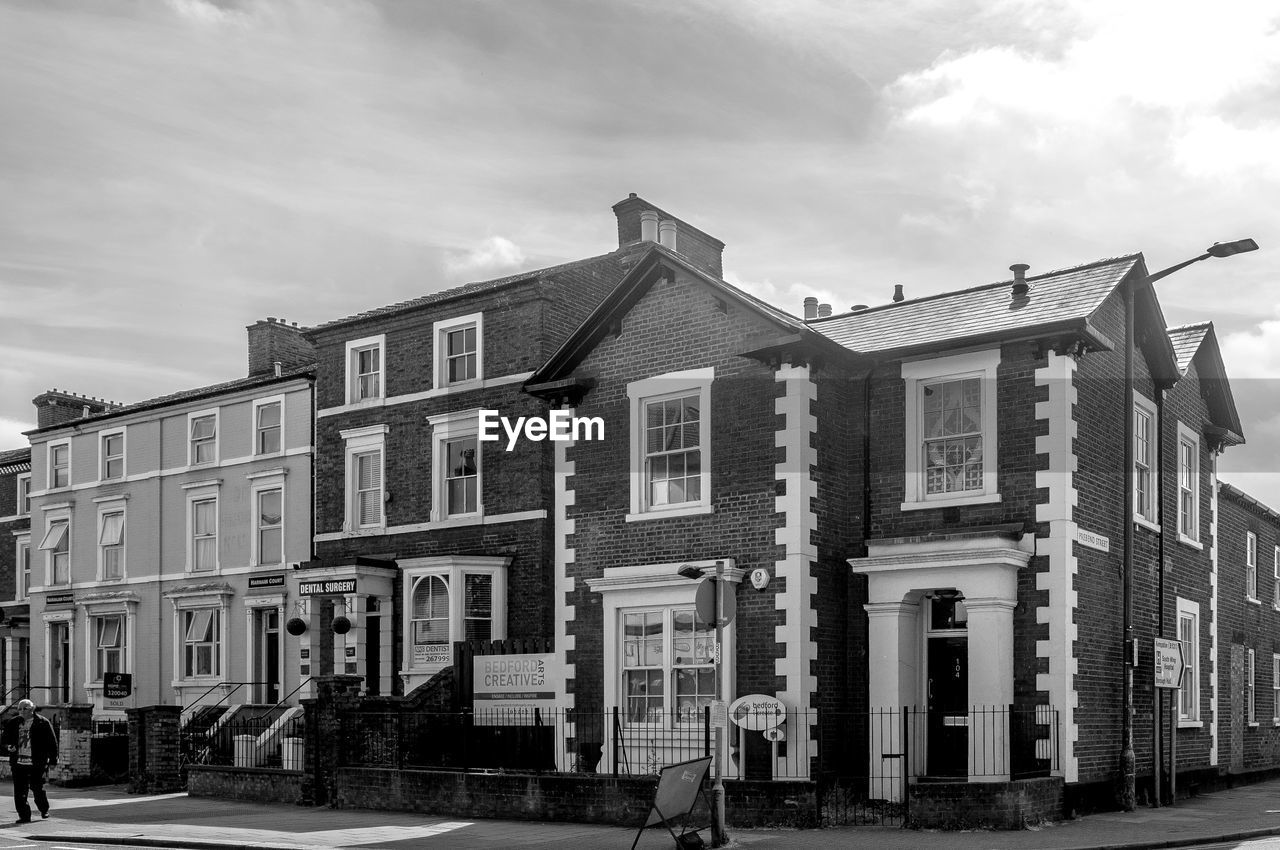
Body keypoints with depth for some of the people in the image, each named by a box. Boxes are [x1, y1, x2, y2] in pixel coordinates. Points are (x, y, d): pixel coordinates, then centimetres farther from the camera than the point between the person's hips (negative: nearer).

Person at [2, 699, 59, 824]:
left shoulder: (43, 723, -2)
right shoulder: (12, 723, 9)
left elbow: (52, 742, 1)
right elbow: (4, 739, 18)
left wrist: (53, 760, -2)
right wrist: (8, 747, -6)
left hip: (37, 763, -3)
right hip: (18, 762, 3)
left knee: (37, 788, 3)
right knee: (19, 791, 0)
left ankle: (44, 809, 29)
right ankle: (24, 816, 9)